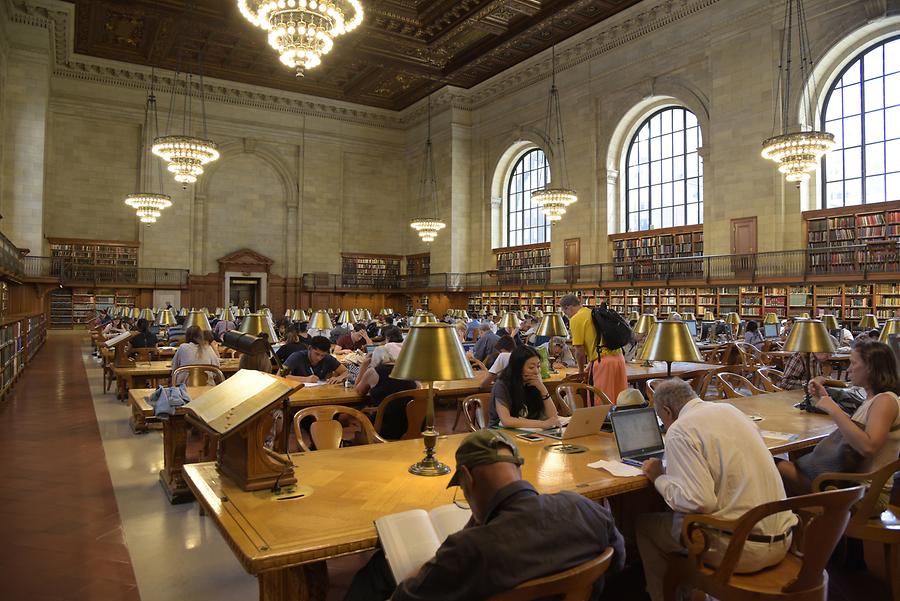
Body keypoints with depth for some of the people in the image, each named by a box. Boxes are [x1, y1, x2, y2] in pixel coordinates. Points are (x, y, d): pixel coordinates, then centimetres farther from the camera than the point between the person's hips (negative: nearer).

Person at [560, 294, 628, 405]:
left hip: (603, 362, -8)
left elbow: (580, 351, -7)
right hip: (619, 357, 8)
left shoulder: (576, 319, -4)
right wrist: (590, 364, 32)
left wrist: (581, 371, 9)